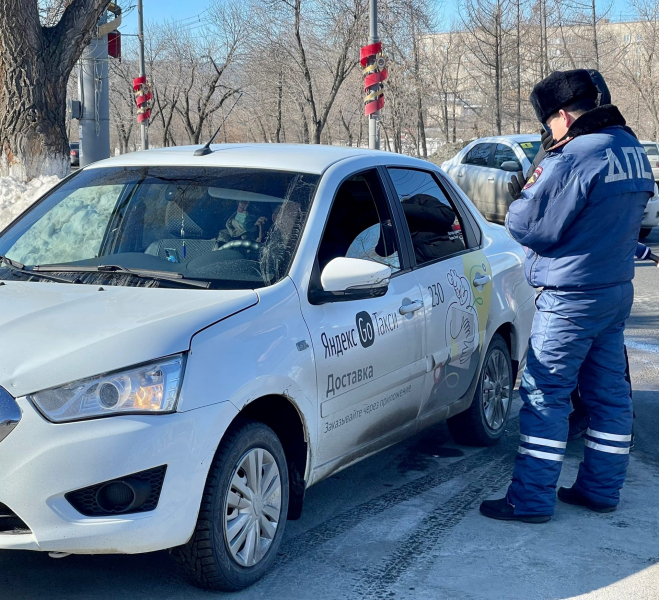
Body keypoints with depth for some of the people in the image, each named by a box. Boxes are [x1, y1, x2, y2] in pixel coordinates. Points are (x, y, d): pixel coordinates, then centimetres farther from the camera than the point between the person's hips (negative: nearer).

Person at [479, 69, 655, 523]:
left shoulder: (574, 158, -20)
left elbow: (530, 226, -17)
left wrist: (529, 191, 3)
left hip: (571, 298, -9)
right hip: (618, 288, 9)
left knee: (545, 394, -2)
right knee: (610, 392, 13)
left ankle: (531, 500, 2)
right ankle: (602, 489, 24)